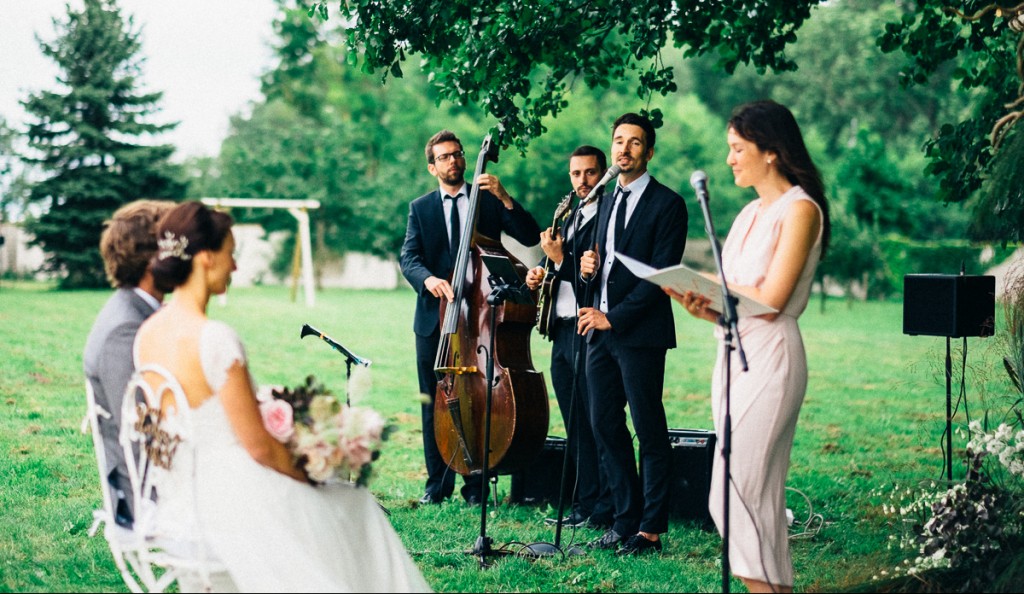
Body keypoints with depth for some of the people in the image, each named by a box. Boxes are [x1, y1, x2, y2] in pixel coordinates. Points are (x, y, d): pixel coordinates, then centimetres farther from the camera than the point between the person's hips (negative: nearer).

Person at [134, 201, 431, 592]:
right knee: (353, 506, 19)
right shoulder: (215, 339, -24)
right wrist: (308, 479, 0)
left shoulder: (146, 335, 1)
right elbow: (260, 447, -19)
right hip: (233, 500, -8)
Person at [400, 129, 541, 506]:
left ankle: (475, 484, 8)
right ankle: (438, 483, 15)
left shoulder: (488, 202, 7)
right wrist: (427, 278, -24)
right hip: (434, 319, 1)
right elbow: (409, 257, -2)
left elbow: (531, 237, -3)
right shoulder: (420, 208, 10)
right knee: (434, 404, 5)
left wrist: (504, 198, -15)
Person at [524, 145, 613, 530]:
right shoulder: (570, 218, 19)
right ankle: (584, 505, 16)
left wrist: (560, 259, -18)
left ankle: (605, 509, 0)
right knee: (575, 426, 11)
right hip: (562, 332, 9)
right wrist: (539, 276, 7)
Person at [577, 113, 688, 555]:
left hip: (640, 332, -8)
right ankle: (626, 520, 16)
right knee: (605, 425, 7)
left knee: (650, 432, -2)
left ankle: (651, 530, 4)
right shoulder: (607, 203, 18)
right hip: (601, 330, 8)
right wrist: (589, 267, 0)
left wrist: (614, 317, -15)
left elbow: (661, 274, -13)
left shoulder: (667, 204, -6)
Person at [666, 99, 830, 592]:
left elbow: (771, 300, -16)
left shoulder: (800, 209, -7)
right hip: (733, 356, 9)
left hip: (771, 357, -9)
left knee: (734, 495, -14)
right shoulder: (750, 213, 17)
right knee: (761, 497, 8)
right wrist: (702, 305, -5)